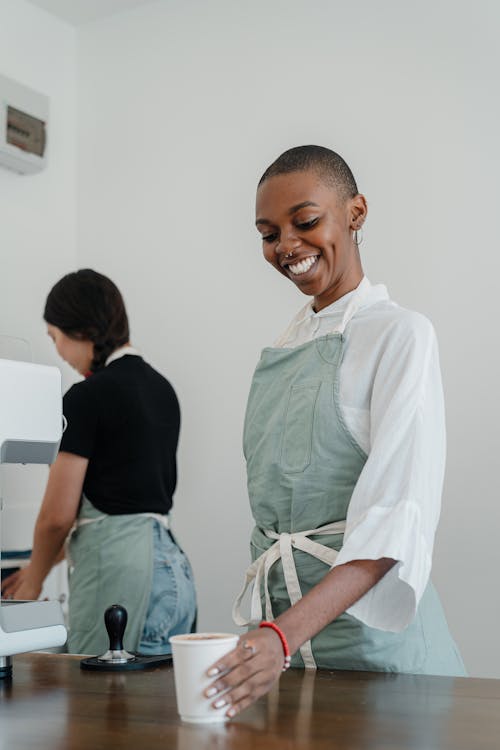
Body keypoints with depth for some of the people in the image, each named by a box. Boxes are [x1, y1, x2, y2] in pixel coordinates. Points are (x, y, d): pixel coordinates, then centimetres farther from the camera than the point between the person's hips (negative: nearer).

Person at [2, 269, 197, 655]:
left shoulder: (87, 397, -11)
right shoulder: (161, 387, 15)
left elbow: (58, 515, -8)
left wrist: (33, 580, 12)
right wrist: (44, 565, 27)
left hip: (119, 577, -9)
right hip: (172, 568, 9)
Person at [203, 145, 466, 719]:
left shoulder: (399, 335, -11)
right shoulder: (285, 348, 10)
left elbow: (398, 518, -21)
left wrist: (285, 634, -33)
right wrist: (265, 626, 4)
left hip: (365, 619, -6)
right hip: (279, 620, 6)